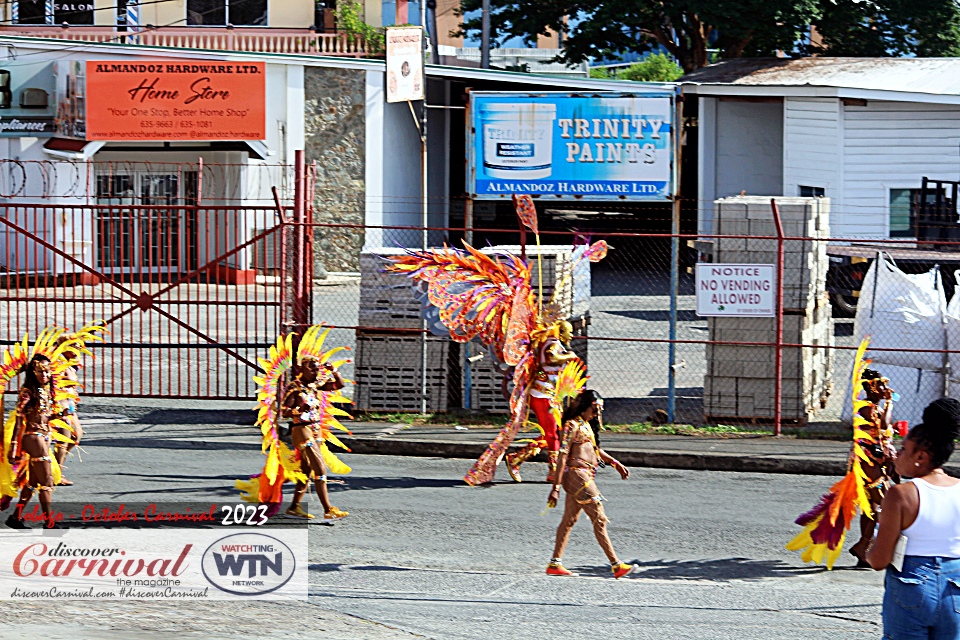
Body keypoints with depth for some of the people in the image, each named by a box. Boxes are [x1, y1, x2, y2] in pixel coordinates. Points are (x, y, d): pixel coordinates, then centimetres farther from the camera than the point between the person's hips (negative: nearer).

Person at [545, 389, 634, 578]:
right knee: (599, 520, -8)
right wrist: (555, 488, -20)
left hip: (585, 477, 10)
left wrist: (616, 463, 27)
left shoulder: (585, 425, 15)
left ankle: (555, 564, 16)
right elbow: (562, 457, -17)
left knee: (569, 520, 12)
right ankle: (616, 565, -7)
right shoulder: (572, 425, -13)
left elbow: (595, 449, 30)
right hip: (577, 475, -10)